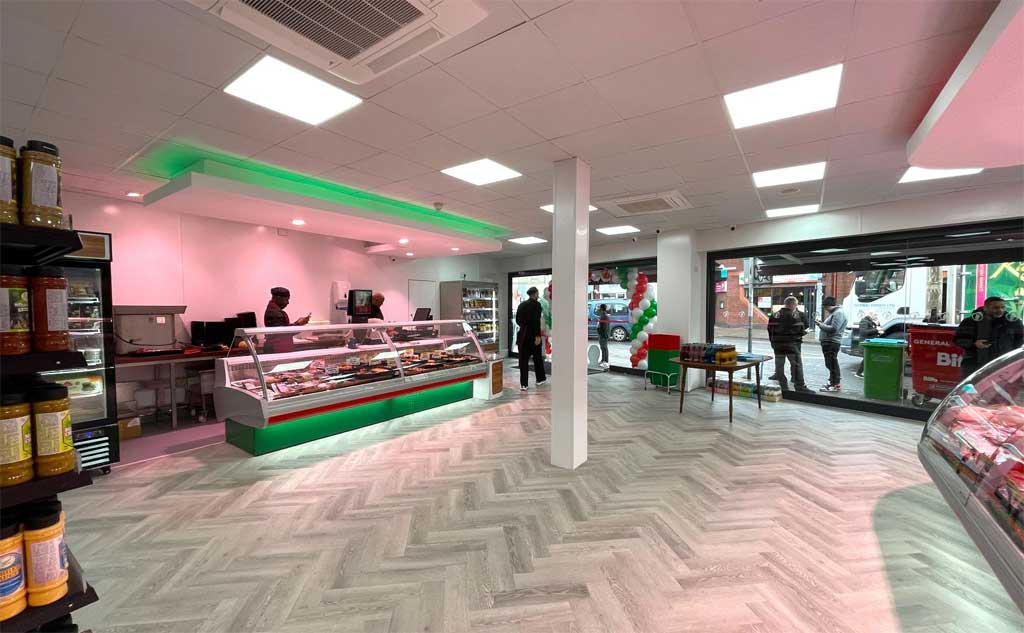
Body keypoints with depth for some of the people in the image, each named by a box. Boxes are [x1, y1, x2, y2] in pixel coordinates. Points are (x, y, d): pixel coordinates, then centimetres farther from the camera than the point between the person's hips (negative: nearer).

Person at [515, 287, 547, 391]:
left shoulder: (521, 305, 8)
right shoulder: (536, 304, -9)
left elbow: (517, 320, 11)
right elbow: (537, 321, -17)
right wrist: (537, 335, -18)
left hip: (523, 335, 4)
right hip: (533, 335, -4)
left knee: (523, 359, 3)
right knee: (537, 357, 14)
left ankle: (523, 384, -1)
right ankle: (540, 379, 30)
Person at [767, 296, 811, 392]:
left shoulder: (774, 315, 6)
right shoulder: (795, 316, -9)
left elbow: (770, 329, 6)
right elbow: (800, 330, -9)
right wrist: (804, 332, 13)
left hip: (777, 344, 5)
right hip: (791, 344, -5)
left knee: (779, 365, 8)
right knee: (797, 364, 2)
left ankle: (783, 386, 13)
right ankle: (800, 386, 2)